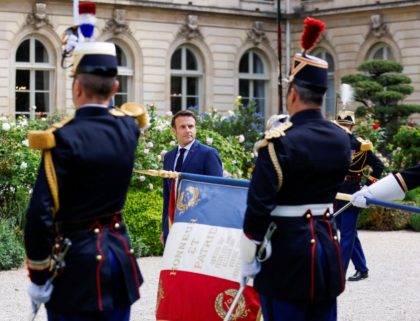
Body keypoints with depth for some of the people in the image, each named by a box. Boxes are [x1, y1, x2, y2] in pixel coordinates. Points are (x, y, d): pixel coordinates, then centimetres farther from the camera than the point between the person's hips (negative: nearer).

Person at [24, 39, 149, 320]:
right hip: (120, 255, 6)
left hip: (76, 262, -6)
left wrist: (38, 276, -11)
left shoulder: (64, 139, -17)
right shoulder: (127, 127, 0)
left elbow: (41, 214, -20)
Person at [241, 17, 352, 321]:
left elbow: (259, 206, -16)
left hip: (286, 250, -6)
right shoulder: (342, 139, 3)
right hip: (328, 244, 6)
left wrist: (248, 259, -7)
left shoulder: (279, 140, -15)